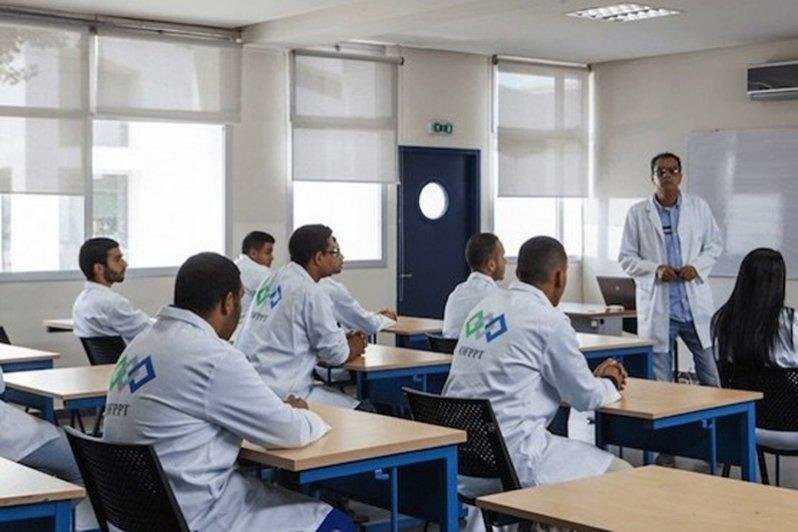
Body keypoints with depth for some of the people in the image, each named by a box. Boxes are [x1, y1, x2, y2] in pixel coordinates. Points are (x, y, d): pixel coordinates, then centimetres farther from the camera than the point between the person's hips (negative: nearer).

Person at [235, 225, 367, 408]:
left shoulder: (274, 279, 12)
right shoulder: (312, 293, -14)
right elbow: (336, 354, -7)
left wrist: (341, 338, 19)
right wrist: (352, 349, 16)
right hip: (279, 392, -9)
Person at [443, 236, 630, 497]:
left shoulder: (485, 307, 13)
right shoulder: (549, 320, -11)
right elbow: (585, 397, -2)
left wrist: (594, 378, 24)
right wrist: (610, 384, 21)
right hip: (510, 456, -9)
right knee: (621, 475, 3)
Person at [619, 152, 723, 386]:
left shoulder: (699, 207, 8)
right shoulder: (637, 213, 3)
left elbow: (715, 244, 13)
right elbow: (626, 257, 4)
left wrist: (697, 266, -6)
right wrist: (655, 269, -12)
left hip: (696, 305, 1)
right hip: (657, 309, -1)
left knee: (711, 379, 4)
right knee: (659, 383, 4)